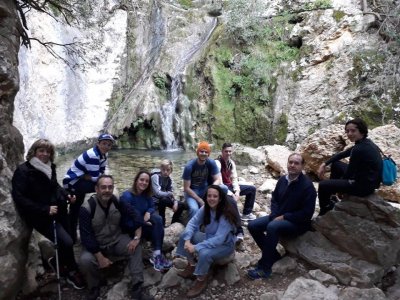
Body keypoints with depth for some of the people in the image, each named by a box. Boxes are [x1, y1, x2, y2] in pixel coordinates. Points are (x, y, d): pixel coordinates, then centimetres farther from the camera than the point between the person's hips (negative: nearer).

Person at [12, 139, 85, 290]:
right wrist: (45, 209, -24)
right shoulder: (23, 171, -16)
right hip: (40, 216, -7)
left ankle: (57, 261, 35)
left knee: (67, 241, 4)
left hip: (58, 210, 7)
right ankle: (72, 271, 12)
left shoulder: (50, 167, 3)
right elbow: (19, 198, -20)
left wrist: (67, 195, 0)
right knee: (66, 242, -15)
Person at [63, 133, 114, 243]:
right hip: (72, 182, -10)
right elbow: (95, 178, -30)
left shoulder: (103, 154, 2)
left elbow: (101, 172, -1)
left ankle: (72, 237, 41)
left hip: (79, 181, 10)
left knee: (75, 210, 22)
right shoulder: (92, 155, -28)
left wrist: (85, 176, -14)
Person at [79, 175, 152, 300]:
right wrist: (100, 257, -24)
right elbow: (86, 236, -22)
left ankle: (137, 290, -13)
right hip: (95, 245, -3)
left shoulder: (117, 201, -10)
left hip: (117, 240, 3)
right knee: (85, 260, -31)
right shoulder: (87, 208, -21)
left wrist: (137, 237, -19)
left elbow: (135, 216, -5)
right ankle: (94, 290, -1)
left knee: (136, 248, -20)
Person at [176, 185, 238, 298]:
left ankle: (201, 281, -7)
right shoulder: (205, 208, -10)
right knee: (185, 234, -7)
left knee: (204, 253, -34)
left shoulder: (225, 214, -30)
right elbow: (192, 223, -8)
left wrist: (196, 247, -36)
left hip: (225, 244, -7)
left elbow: (219, 239, -34)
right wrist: (187, 240, -26)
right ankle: (191, 265, 6)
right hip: (209, 238, 7)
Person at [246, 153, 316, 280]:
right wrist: (275, 215, -6)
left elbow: (307, 213, -19)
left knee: (272, 227, -35)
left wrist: (284, 217, -19)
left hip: (297, 223, -7)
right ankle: (273, 255, 4)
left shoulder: (307, 186, -18)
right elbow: (274, 199, 12)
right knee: (253, 225, -9)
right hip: (279, 217, 7)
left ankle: (264, 268, -24)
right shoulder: (283, 179, 1)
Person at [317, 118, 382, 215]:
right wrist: (324, 164, 4)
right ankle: (330, 196, 34)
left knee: (323, 185, -7)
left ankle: (324, 213, 17)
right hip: (368, 180, 10)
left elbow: (348, 174, -16)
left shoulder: (359, 149, -27)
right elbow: (342, 154, 13)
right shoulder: (365, 142, 4)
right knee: (335, 164, 23)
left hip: (364, 186, -10)